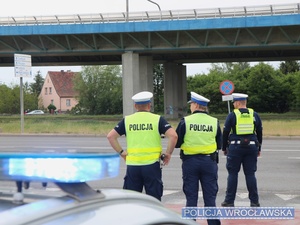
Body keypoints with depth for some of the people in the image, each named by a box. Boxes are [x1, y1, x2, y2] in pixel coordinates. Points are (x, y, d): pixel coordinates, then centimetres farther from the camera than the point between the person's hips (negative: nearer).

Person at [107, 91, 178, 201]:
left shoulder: (127, 120, 5)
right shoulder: (157, 119, -1)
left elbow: (111, 136, 2)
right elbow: (173, 135, -12)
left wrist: (121, 152, 7)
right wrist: (168, 153, -1)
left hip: (132, 165, 2)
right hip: (152, 164, -2)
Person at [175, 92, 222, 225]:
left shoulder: (185, 121, -7)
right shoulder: (214, 122, -1)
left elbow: (176, 143, -3)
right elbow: (219, 145, 5)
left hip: (190, 161, -1)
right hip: (209, 162, 1)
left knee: (191, 197, 7)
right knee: (210, 197, 8)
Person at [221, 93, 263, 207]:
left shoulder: (232, 115, -4)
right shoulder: (254, 115, 7)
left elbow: (225, 132, -2)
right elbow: (260, 133, 12)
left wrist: (224, 148, 9)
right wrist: (259, 148, 20)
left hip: (235, 147, -3)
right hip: (252, 147, 3)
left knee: (232, 174, 4)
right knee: (250, 174, 6)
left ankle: (229, 201, 5)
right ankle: (254, 201, 6)